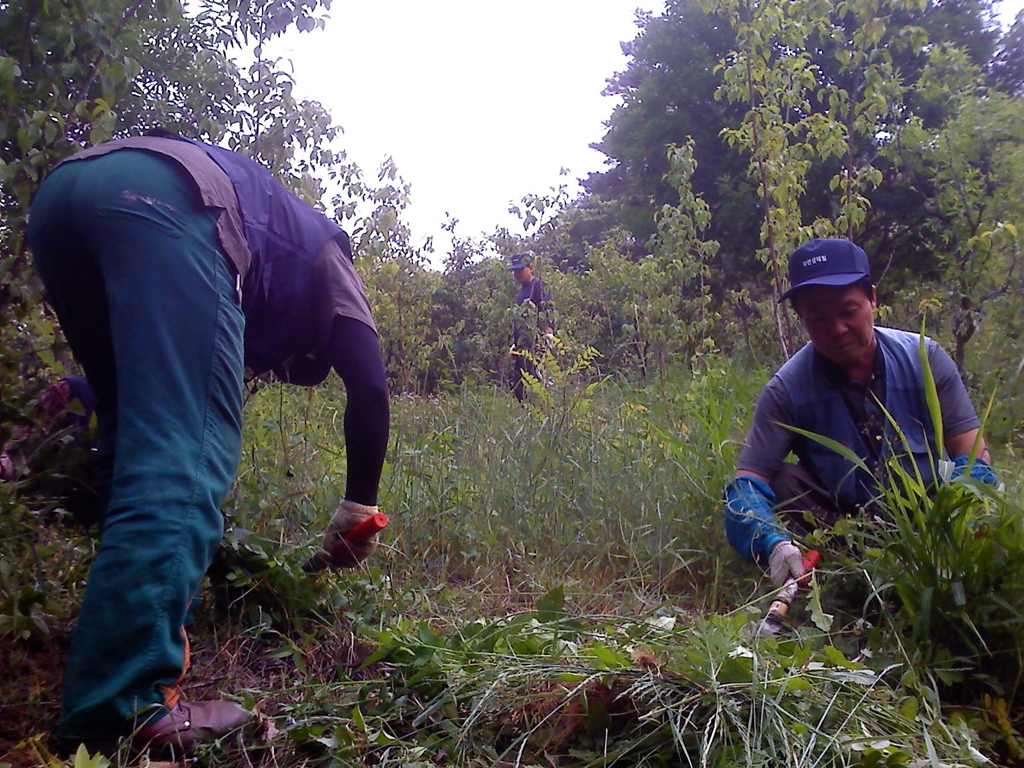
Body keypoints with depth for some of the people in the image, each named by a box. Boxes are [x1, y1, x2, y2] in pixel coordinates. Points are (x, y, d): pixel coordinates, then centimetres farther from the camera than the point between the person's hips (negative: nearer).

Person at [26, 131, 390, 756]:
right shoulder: (320, 247, 30)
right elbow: (369, 382, 13)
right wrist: (359, 509, 20)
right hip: (161, 196, -7)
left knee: (137, 445, 18)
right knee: (184, 459, -11)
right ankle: (119, 714, -15)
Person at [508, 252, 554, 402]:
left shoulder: (540, 287, -5)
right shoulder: (522, 291, 22)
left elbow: (548, 315, -16)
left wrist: (548, 337, -27)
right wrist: (514, 344, 27)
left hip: (535, 346, -10)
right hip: (522, 348, 10)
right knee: (517, 387, 8)